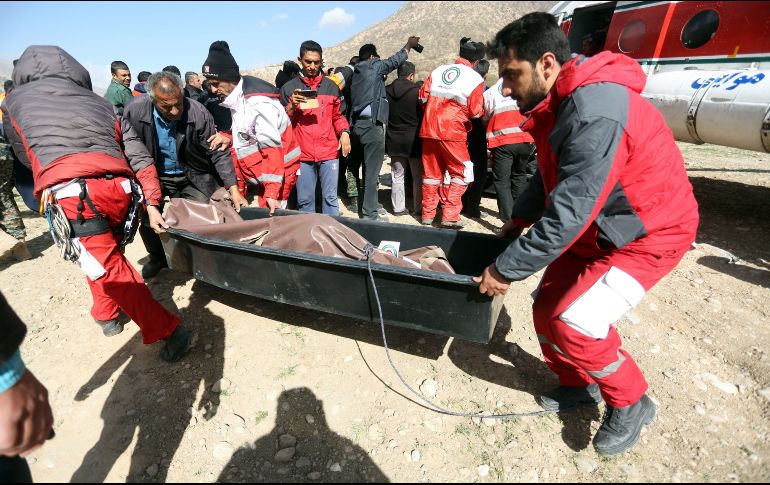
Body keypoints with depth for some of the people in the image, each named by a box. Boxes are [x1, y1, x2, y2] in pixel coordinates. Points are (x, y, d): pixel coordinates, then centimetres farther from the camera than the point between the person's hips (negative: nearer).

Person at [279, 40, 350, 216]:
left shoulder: (331, 86, 11)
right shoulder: (289, 88, 7)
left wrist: (344, 132, -1)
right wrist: (292, 106, -12)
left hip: (329, 151, 1)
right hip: (302, 153, 0)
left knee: (330, 197, 3)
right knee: (305, 199, 5)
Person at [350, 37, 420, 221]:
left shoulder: (358, 72, 23)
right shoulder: (374, 66, 0)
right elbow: (394, 60, 10)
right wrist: (409, 45, 24)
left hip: (360, 123, 9)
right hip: (372, 123, -9)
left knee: (369, 167, 16)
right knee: (372, 170, -8)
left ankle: (370, 205, 26)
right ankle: (370, 213, -5)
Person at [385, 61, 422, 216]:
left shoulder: (386, 91, -1)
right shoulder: (417, 90, -13)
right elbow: (424, 114, -5)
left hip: (394, 140, 4)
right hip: (413, 140, -4)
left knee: (397, 176, 11)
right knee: (418, 176, 9)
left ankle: (398, 207, 14)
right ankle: (419, 207, 14)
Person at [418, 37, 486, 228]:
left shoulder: (438, 70, 9)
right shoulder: (475, 78, -3)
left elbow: (423, 96, 7)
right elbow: (476, 112, -6)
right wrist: (481, 110, 15)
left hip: (429, 130, 5)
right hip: (453, 133, -4)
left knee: (431, 173, 12)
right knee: (462, 174, 7)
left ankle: (427, 215, 17)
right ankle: (450, 216, 0)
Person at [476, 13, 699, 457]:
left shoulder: (594, 114, -31)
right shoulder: (560, 102, 1)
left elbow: (566, 216, -32)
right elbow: (549, 175, 14)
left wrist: (506, 269, -24)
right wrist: (519, 220, 9)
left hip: (648, 234, -8)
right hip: (594, 229, 9)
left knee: (575, 324, -17)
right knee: (547, 309, 5)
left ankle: (631, 404, 13)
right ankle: (578, 385, 31)